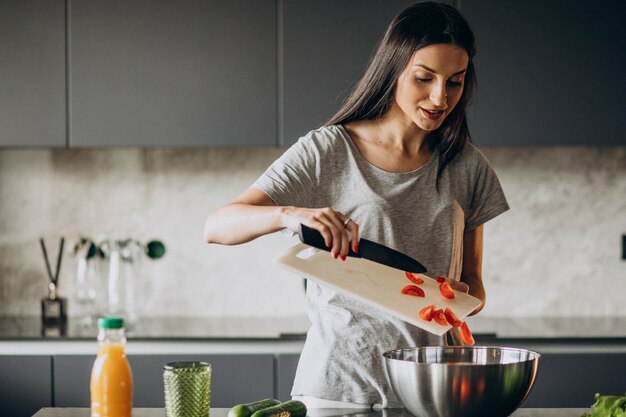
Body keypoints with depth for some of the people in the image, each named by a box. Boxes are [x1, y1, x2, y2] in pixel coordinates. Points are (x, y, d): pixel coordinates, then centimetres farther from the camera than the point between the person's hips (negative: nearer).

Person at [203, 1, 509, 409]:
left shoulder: (467, 167, 10)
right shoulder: (327, 152, -1)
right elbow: (217, 226, -8)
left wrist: (462, 299, -7)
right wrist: (289, 214, -27)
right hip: (339, 384, -4)